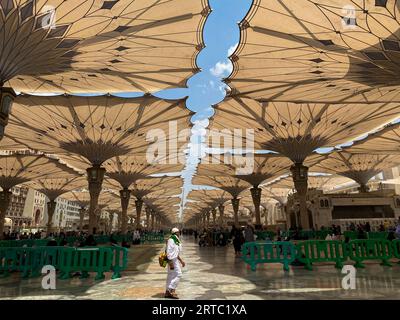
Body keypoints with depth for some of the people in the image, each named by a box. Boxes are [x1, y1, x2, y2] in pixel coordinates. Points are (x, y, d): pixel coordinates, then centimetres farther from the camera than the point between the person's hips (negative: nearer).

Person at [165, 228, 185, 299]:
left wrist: (181, 260, 20)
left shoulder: (176, 240, 15)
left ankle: (168, 292, 17)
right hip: (172, 260, -10)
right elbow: (169, 252, -22)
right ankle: (171, 290, -5)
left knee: (171, 276, 11)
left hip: (175, 259, 10)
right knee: (178, 274, -9)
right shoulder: (171, 240, -16)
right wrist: (171, 263, -25)